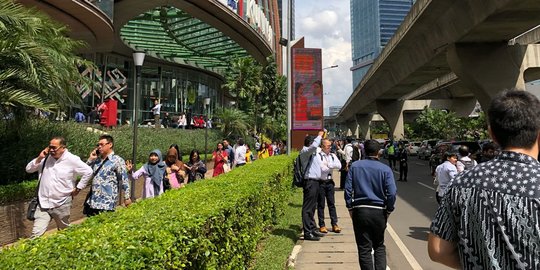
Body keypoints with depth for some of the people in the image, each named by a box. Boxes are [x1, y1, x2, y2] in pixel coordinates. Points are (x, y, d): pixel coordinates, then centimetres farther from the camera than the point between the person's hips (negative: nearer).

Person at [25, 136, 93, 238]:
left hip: (62, 204, -3)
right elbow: (29, 169, 9)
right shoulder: (46, 157, 5)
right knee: (36, 235, -5)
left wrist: (78, 188, -7)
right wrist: (39, 158, -6)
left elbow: (88, 172, -9)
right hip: (43, 204, 3)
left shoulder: (72, 160, -9)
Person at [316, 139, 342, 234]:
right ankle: (322, 225, 12)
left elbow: (339, 165, -5)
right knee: (321, 204, 4)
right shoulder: (317, 156, -7)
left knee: (331, 203, 7)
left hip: (330, 182, 4)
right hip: (320, 182, -4)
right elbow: (322, 169, -17)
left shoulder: (333, 156, 10)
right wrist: (332, 166, -3)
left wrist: (328, 164, -13)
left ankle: (334, 224, 13)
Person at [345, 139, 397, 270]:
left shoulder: (355, 166, 0)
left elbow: (348, 189, -2)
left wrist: (350, 208, 6)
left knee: (364, 248, 8)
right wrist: (388, 210, 4)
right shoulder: (385, 169, -4)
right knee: (379, 246, 18)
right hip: (379, 211, 0)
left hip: (360, 211, 0)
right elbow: (392, 193, -9)